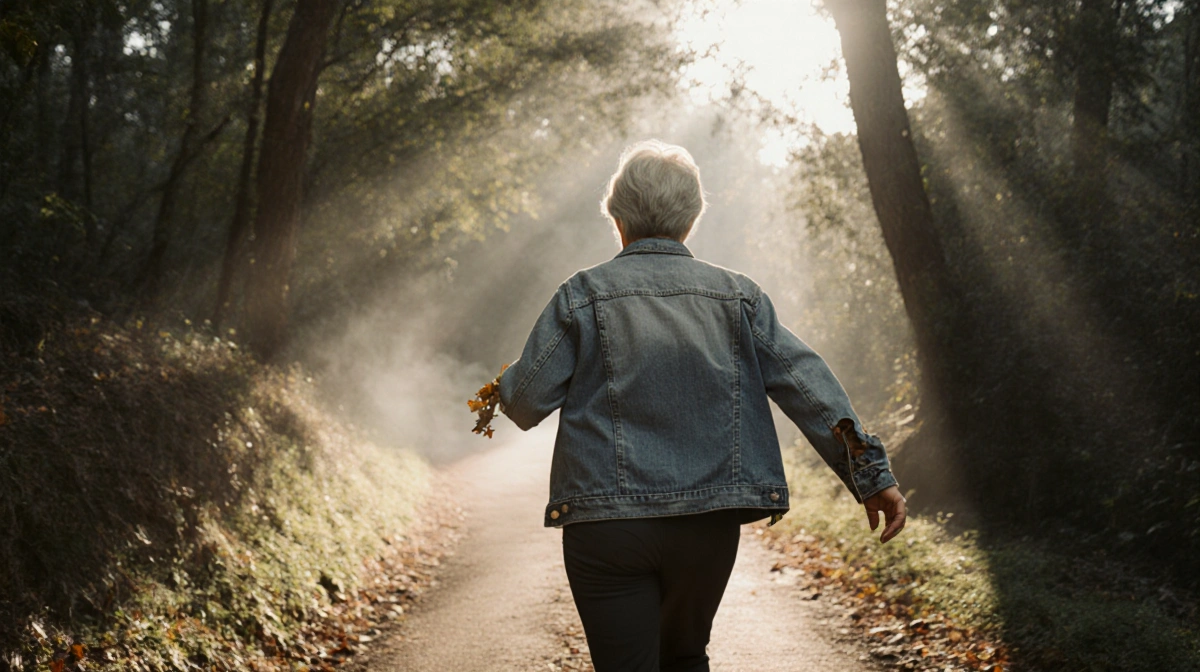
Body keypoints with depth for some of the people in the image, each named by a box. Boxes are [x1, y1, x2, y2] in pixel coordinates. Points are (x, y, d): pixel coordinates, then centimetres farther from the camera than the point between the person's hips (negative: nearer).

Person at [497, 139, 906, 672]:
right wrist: (870, 473, -2)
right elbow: (806, 383, -1)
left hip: (607, 525, -3)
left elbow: (526, 399, -2)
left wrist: (505, 388, 22)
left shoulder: (584, 294, -2)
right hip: (710, 525, 3)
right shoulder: (737, 295, 5)